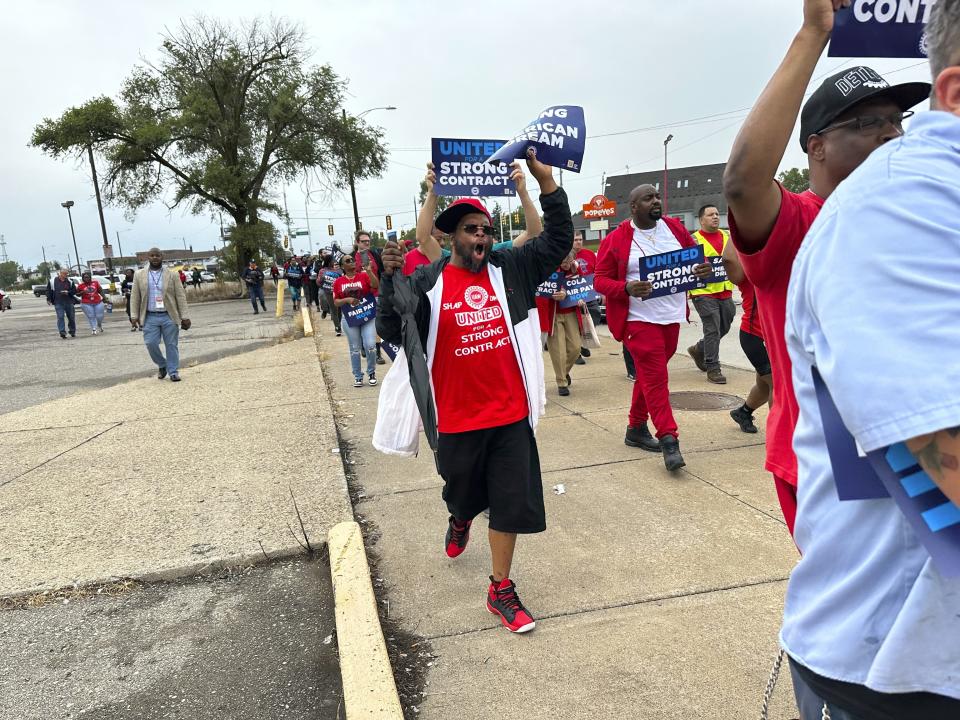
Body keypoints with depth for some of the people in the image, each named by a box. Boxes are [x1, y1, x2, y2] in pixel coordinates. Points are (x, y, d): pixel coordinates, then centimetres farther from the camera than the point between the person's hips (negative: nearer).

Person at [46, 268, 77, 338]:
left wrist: (68, 292, -11)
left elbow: (74, 291, 8)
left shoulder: (70, 281, 7)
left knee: (71, 317, 8)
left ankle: (72, 332, 24)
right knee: (60, 317, -12)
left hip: (69, 302, 2)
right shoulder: (53, 281, 5)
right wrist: (48, 299, 4)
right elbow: (49, 291, 11)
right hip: (58, 303, -2)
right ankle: (62, 332, -16)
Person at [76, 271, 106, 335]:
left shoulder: (95, 283, 5)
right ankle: (94, 329, -5)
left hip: (98, 302, 1)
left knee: (100, 316, 2)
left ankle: (99, 325, 32)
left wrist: (103, 297, 3)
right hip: (86, 304, -1)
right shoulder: (80, 286, 2)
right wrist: (82, 292, -10)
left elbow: (100, 290, 13)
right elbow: (77, 294, 9)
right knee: (91, 317, -7)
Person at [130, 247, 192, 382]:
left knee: (171, 345, 1)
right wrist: (134, 316, 2)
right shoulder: (139, 275, 7)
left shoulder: (172, 274, 2)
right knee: (151, 343, -4)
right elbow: (135, 297, 9)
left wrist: (184, 317, -4)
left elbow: (181, 296, 0)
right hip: (150, 317, 1)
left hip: (169, 316, -1)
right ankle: (162, 366, 20)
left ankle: (173, 372, 11)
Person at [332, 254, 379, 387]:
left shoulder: (364, 276, -1)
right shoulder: (338, 282, 2)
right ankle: (358, 377, 19)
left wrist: (369, 271, -27)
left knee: (370, 346, -9)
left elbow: (376, 286, -17)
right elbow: (336, 302, 4)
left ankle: (371, 373, 13)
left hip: (368, 316, -1)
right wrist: (347, 300, -14)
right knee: (355, 349, 7)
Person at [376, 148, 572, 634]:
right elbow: (392, 334, -12)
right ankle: (459, 521, 60)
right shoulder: (427, 282, -7)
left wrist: (545, 179, -13)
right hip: (457, 419, -1)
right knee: (464, 494, 22)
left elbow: (558, 240, -4)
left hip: (510, 415, 1)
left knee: (511, 502, 5)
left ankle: (501, 590, 22)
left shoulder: (510, 269, -1)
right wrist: (390, 280, -24)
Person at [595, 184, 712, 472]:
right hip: (639, 319, -5)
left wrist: (705, 268, -8)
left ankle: (636, 428, 29)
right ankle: (668, 439, -6)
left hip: (672, 316, 6)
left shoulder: (675, 228, 6)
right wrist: (627, 289, -25)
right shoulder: (616, 240, -8)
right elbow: (600, 280, -6)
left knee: (650, 375, 15)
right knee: (655, 378, -9)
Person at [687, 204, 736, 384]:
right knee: (712, 330, -7)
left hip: (725, 291, 7)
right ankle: (712, 369, 3)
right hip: (704, 293, -6)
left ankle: (698, 349, 39)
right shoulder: (694, 239, -5)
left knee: (724, 328, 16)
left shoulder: (727, 237, 13)